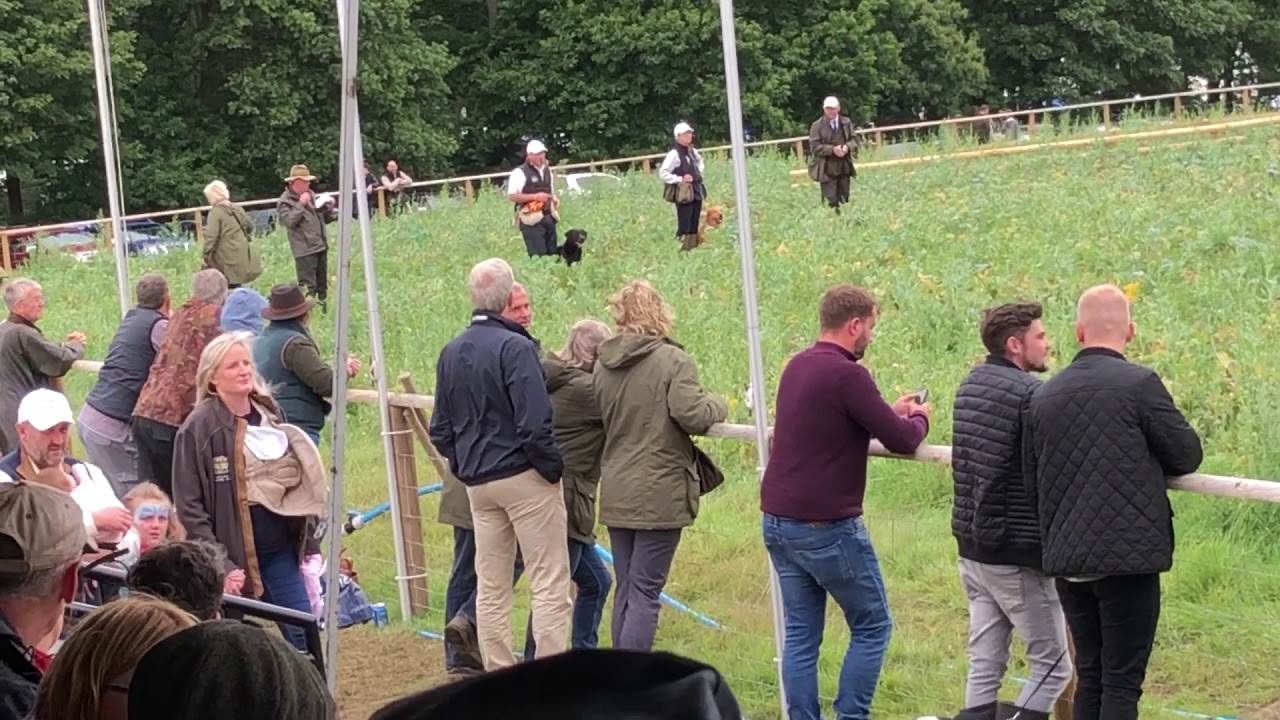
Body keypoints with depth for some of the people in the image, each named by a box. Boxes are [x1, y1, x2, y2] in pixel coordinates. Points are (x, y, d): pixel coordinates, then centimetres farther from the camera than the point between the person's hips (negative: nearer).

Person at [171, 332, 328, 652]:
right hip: (233, 555, -6)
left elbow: (298, 485, 17)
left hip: (280, 551, 6)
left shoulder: (269, 414, 10)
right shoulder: (198, 429, -9)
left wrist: (310, 545, 10)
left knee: (305, 637, 2)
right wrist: (219, 566, -18)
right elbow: (189, 506, -12)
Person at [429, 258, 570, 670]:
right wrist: (553, 468, -8)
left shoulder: (451, 352, 8)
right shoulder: (514, 347, -15)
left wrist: (463, 467, 16)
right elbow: (535, 423, -21)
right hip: (525, 477, -7)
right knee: (550, 585, -3)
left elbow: (440, 430, 12)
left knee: (490, 588, 12)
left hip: (477, 482, 7)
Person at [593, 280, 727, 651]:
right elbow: (692, 415, -20)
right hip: (659, 494, -6)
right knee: (645, 592, -3)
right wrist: (717, 405, -1)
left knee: (625, 589, 14)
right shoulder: (672, 360, -12)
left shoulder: (602, 365, 6)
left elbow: (600, 419, 11)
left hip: (615, 493, 6)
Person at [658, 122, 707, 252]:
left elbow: (700, 162, 34)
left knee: (694, 226, 11)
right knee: (684, 226, -10)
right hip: (683, 195, -8)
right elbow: (662, 173, -18)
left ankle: (693, 248, 18)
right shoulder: (674, 154, -14)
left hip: (696, 191, 8)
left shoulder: (692, 151, 11)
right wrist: (680, 179, -19)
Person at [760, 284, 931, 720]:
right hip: (827, 526, -8)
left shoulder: (798, 366, 10)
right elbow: (901, 441, -14)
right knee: (872, 627, 6)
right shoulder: (846, 374, -16)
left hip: (778, 521, 8)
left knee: (801, 633, 11)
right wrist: (918, 418, 8)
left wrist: (891, 412, 20)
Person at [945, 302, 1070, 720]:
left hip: (971, 546, 8)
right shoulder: (1030, 393, -16)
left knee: (984, 668, 10)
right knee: (1053, 667, 2)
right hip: (1017, 554, -8)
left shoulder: (970, 385, 10)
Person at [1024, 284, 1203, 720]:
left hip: (1067, 560, 5)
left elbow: (1032, 482, 12)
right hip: (1129, 555, -5)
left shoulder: (1043, 397, 7)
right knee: (1122, 681, -1)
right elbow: (1188, 455, -2)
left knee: (1089, 677, 15)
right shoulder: (1140, 384, -10)